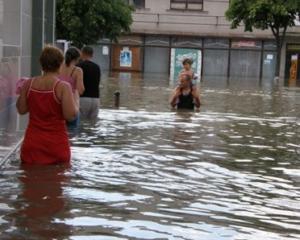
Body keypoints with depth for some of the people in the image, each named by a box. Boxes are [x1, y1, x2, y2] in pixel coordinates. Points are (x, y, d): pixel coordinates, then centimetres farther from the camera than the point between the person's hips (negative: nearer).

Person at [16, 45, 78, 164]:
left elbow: (21, 110, 8)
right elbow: (70, 115, -17)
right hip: (56, 145, -3)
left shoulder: (29, 84, -1)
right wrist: (76, 105, 2)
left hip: (32, 143, 3)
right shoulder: (63, 87, -13)